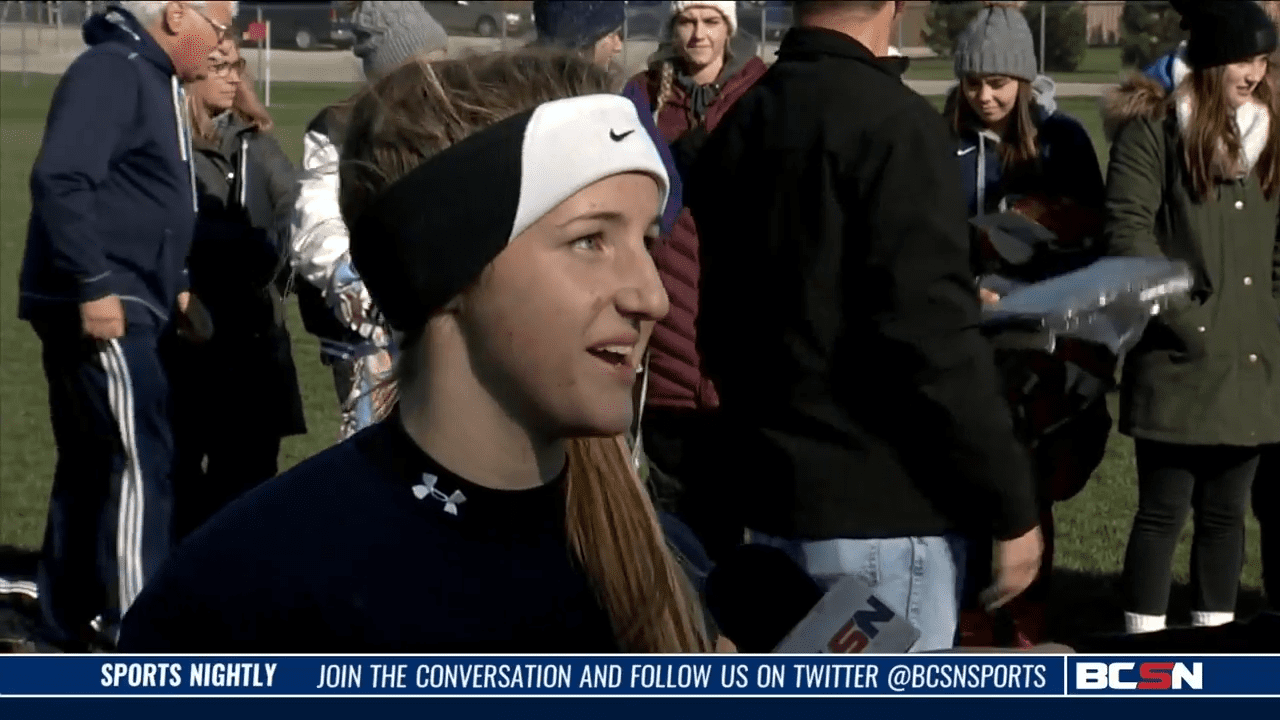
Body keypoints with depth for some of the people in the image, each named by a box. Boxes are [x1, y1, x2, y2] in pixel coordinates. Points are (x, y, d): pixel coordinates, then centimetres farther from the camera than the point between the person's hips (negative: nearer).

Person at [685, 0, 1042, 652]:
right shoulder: (893, 122, -15)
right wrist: (1010, 506, -13)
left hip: (769, 496, 8)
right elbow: (933, 342, -20)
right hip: (879, 510, -8)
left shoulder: (738, 124, 11)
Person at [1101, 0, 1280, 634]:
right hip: (1180, 364, -6)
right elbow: (1127, 232, -14)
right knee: (1163, 511, -1)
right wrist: (1190, 319, -15)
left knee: (1226, 511, 11)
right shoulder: (1153, 128, -7)